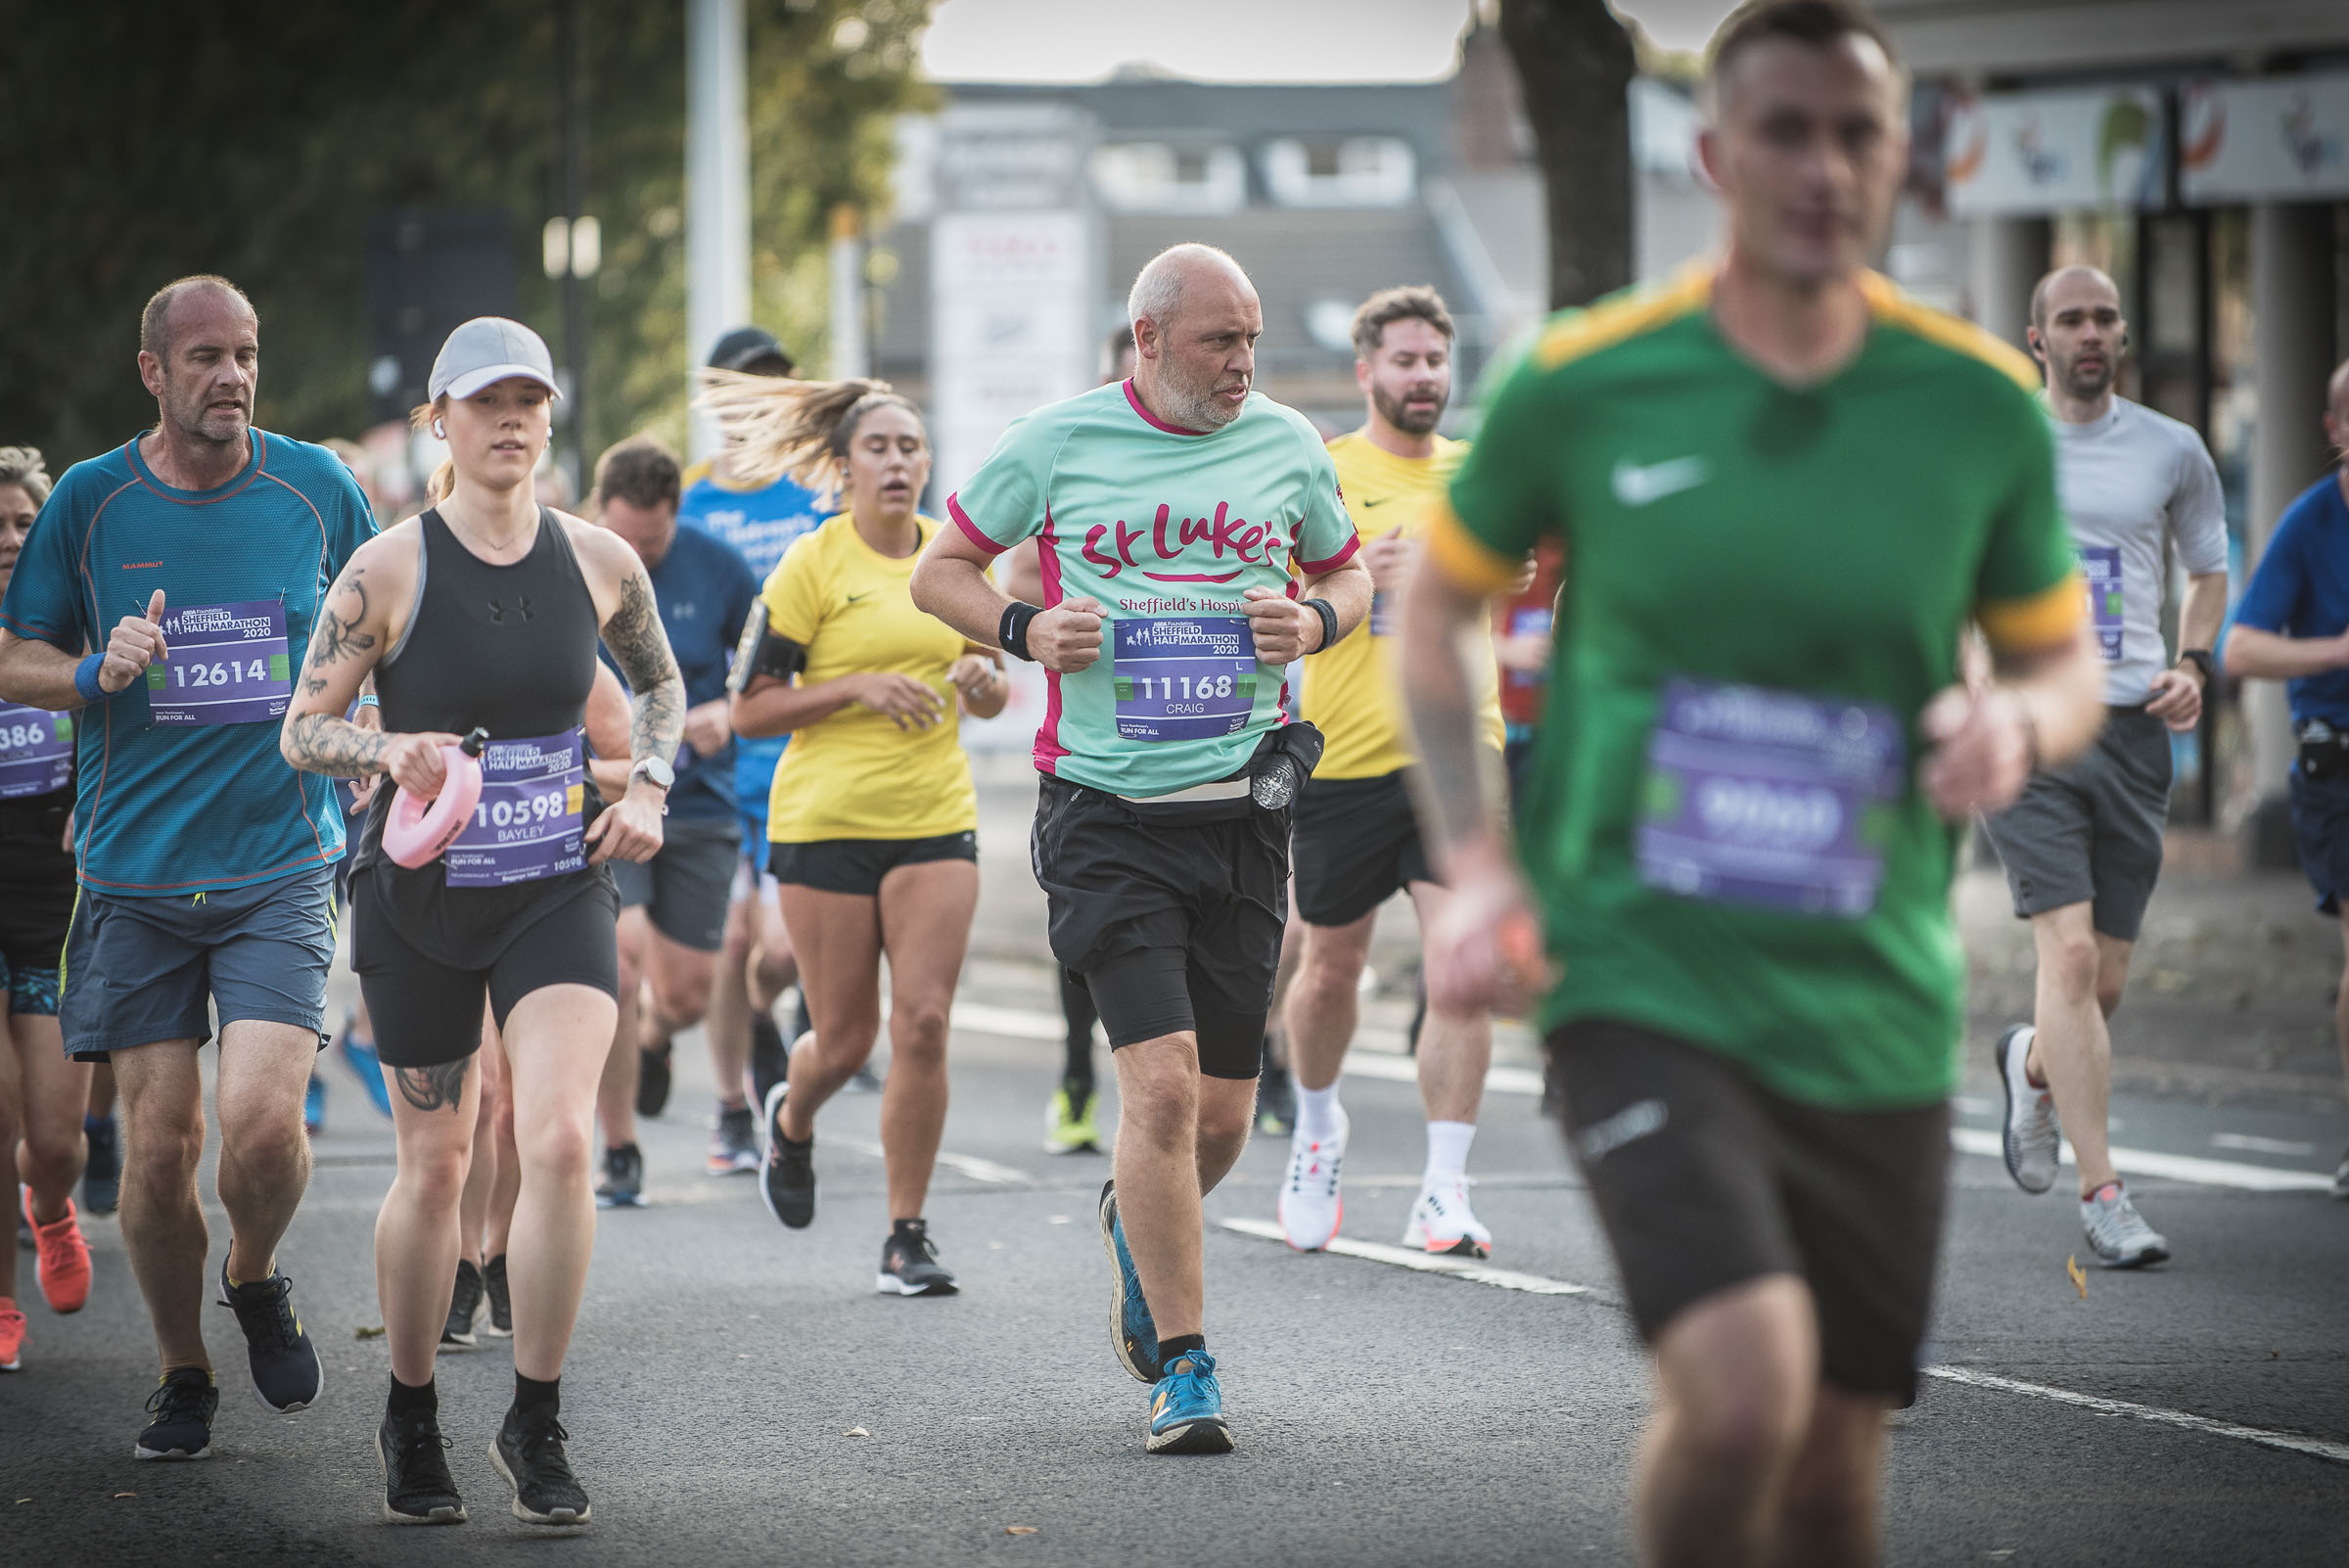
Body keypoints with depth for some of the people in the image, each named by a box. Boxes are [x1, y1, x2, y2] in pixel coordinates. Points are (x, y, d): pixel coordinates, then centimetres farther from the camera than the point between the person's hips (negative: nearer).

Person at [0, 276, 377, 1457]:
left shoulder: (316, 490, 3)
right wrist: (98, 673, -12)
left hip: (282, 868, -1)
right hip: (136, 873, 1)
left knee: (262, 1119, -18)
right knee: (158, 1144, 0)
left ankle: (258, 1280, 14)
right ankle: (182, 1375, 21)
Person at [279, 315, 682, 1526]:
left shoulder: (598, 561, 0)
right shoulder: (387, 571, -8)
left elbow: (661, 682, 18)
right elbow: (302, 728, -5)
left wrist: (647, 787, 2)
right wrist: (388, 752, -24)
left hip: (559, 890, 1)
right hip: (421, 895, -1)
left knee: (557, 1138, -18)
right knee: (433, 1167, 7)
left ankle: (535, 1428, -6)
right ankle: (410, 1420, 29)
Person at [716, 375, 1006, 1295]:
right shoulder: (811, 566, -6)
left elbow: (990, 697, 17)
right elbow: (749, 708, -7)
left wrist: (984, 680, -6)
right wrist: (857, 687, -18)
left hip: (936, 818, 3)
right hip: (825, 821, -3)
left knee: (923, 1021, -10)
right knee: (845, 1040, 4)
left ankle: (907, 1234, 0)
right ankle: (791, 1122, 40)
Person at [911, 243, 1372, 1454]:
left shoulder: (1285, 444, 7)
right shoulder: (1055, 444, -1)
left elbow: (1348, 574, 21)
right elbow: (940, 571, 10)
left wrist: (1316, 620, -2)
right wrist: (1023, 629, -9)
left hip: (1242, 809, 3)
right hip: (1109, 811, -3)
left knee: (1222, 1116, 7)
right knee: (1162, 1084, -15)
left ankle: (1136, 1222, 42)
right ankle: (1185, 1374, -7)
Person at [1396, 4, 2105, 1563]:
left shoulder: (1985, 406, 1)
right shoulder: (1582, 383, -3)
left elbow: (2069, 667, 13)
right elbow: (1437, 605, 12)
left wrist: (2016, 721, -12)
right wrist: (1476, 868, 0)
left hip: (1876, 1010, 3)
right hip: (1642, 980, -3)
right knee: (1743, 1391, -22)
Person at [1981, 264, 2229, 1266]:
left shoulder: (2172, 451, 8)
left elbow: (2208, 570, 22)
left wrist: (2193, 667, 4)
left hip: (2133, 732, 3)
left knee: (2105, 984, 5)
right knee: (2069, 955, -16)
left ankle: (2032, 1066, 41)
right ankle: (2104, 1199, -16)